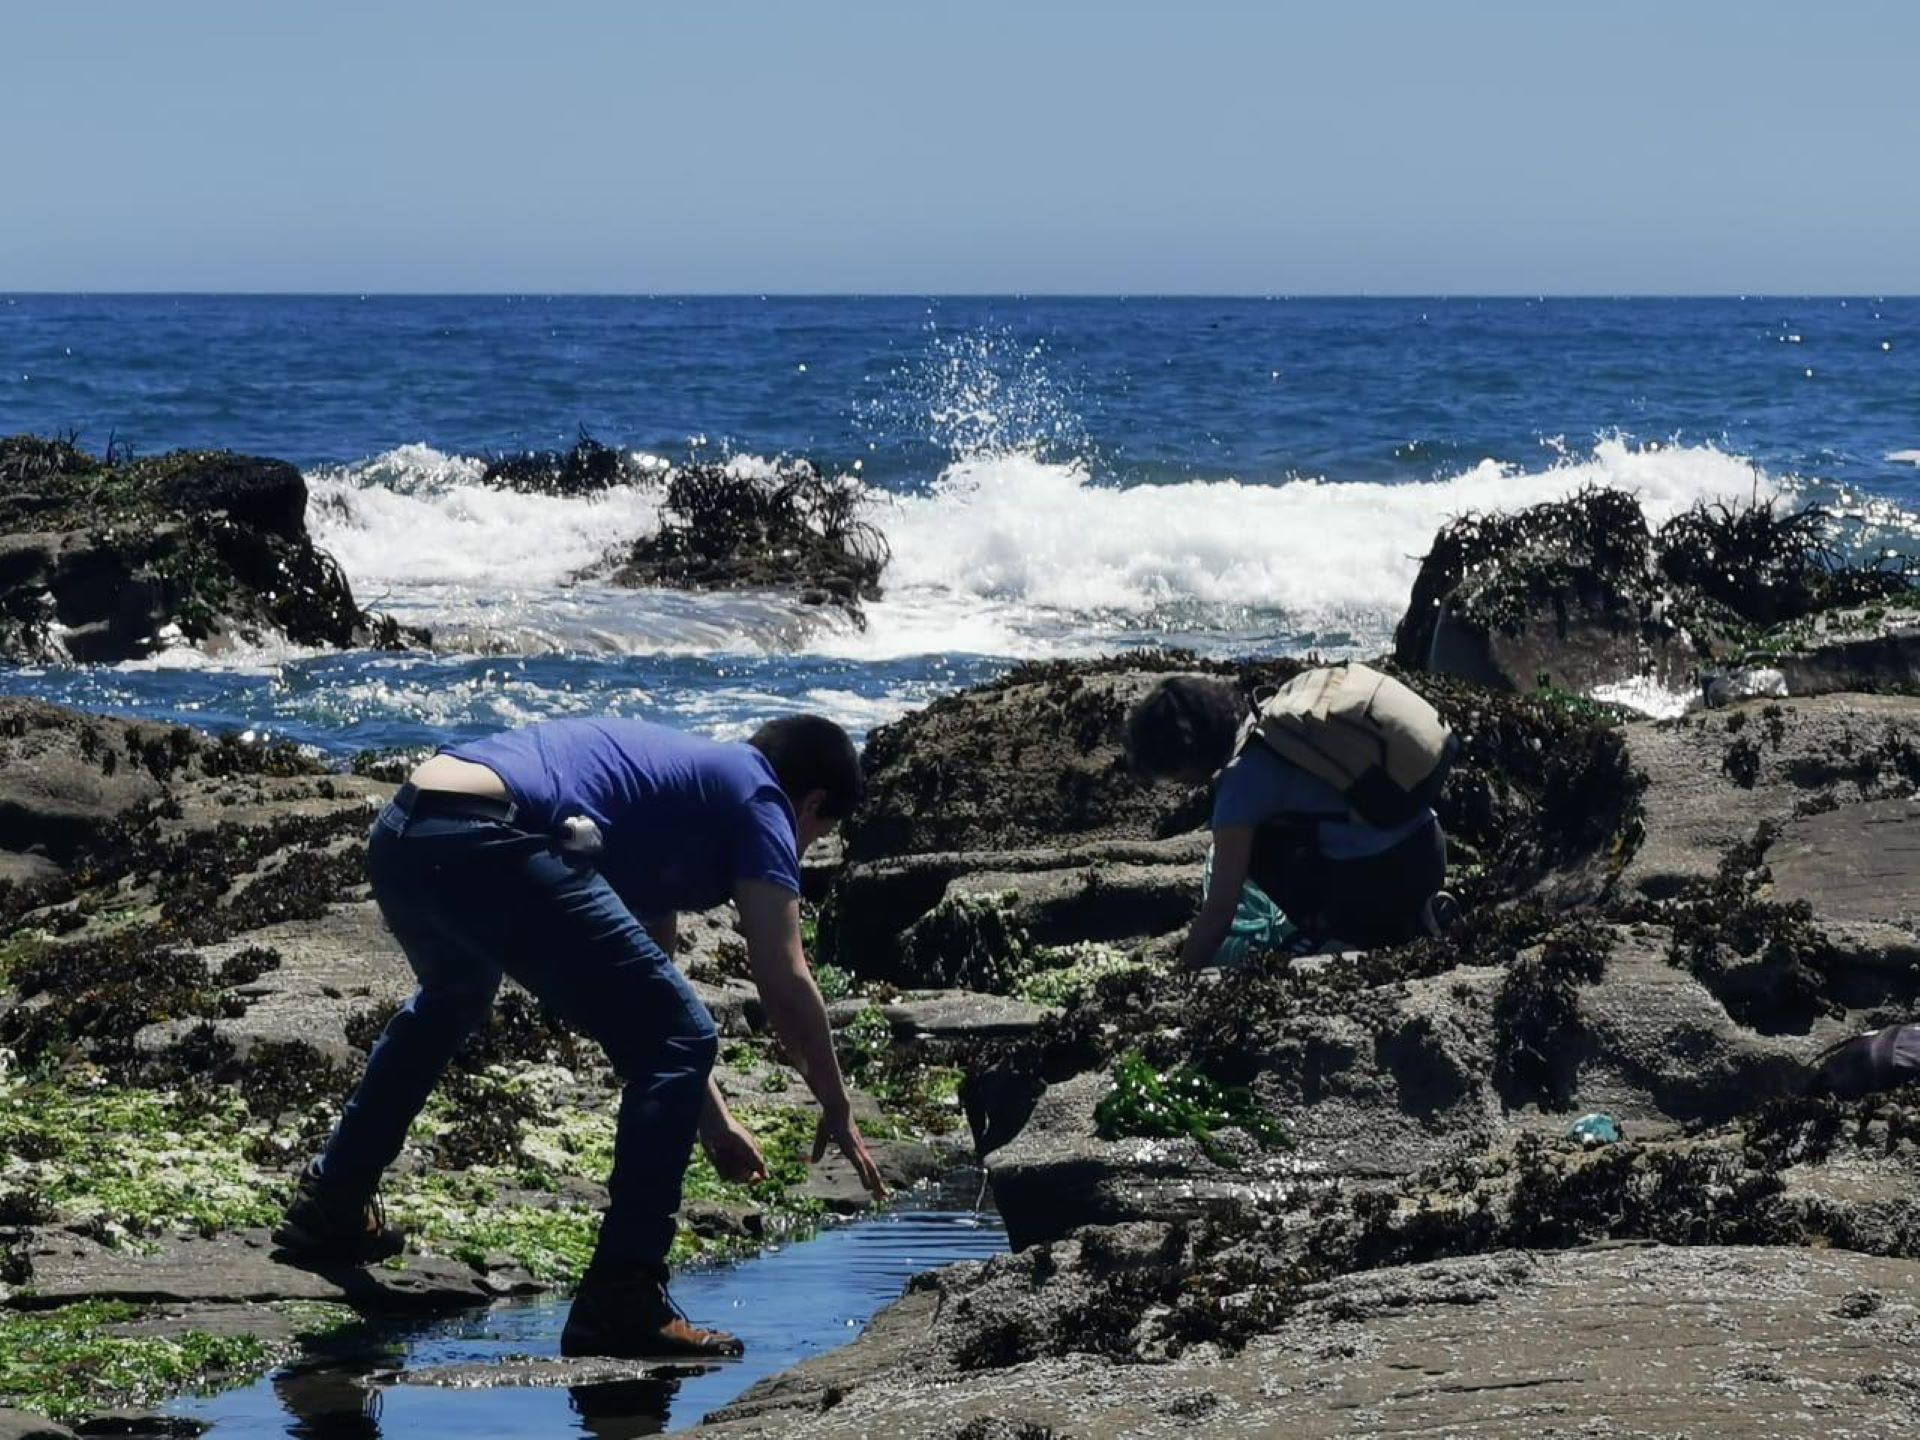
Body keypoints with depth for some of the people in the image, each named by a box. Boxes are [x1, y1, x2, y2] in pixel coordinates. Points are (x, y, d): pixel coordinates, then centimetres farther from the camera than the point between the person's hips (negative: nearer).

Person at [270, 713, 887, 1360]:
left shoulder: (682, 770, 36)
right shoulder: (757, 798, 13)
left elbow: (646, 972, 45)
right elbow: (784, 983, 5)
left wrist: (714, 1118, 48)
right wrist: (838, 1111, 18)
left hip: (396, 836, 10)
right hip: (489, 846, -10)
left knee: (449, 1000, 41)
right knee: (678, 1043, -2)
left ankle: (330, 1205, 48)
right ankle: (620, 1302, -6)